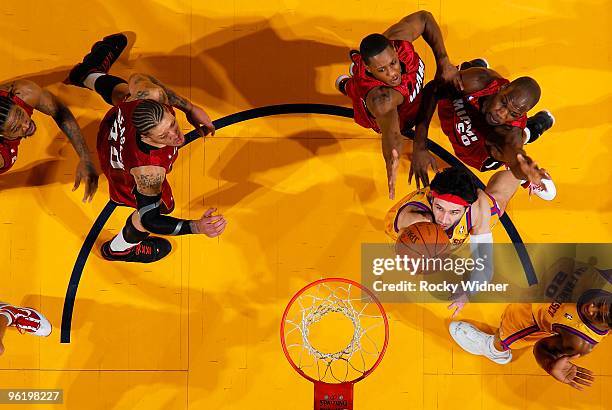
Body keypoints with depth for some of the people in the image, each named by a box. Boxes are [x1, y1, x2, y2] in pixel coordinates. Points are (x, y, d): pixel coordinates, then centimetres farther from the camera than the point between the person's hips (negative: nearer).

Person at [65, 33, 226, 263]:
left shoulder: (151, 94, -43)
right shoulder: (149, 170, -51)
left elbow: (138, 79, -18)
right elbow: (148, 219, -41)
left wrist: (189, 108, -15)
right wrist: (196, 227, -55)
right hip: (123, 173, -5)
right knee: (162, 206, 16)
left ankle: (89, 75, 74)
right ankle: (118, 249, 48)